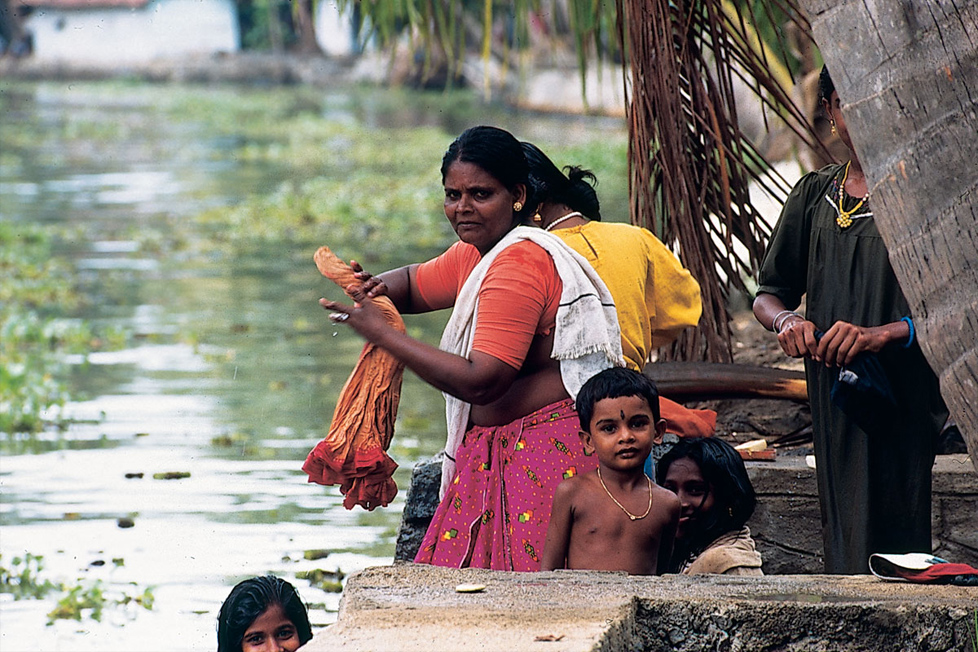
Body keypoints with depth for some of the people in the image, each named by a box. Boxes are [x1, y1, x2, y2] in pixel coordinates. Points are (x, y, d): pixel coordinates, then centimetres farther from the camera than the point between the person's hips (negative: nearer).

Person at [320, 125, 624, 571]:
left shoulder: (517, 264, -17)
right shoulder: (475, 254, 15)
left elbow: (480, 382, -24)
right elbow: (414, 284, 32)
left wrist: (381, 333, -19)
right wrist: (376, 288, 5)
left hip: (545, 452, -10)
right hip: (497, 449, 10)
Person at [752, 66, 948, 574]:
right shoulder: (814, 195, 15)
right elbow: (768, 295, 21)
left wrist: (882, 334, -22)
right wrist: (786, 319, -3)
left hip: (905, 403, -5)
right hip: (834, 406, 5)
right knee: (843, 550, 3)